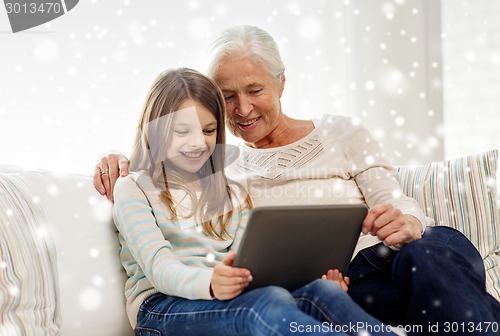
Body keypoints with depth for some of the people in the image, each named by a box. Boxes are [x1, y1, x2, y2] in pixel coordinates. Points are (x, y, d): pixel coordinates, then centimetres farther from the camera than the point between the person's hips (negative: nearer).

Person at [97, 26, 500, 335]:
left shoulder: (341, 133, 15)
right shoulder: (222, 167, 19)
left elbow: (397, 204, 7)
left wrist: (406, 223, -18)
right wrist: (117, 161, 0)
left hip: (388, 258, 2)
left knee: (433, 250, -38)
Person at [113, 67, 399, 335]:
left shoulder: (233, 194, 23)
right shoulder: (133, 190, 5)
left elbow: (248, 263, 9)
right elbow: (159, 268, -10)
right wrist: (210, 283, -34)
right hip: (161, 306, -5)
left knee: (325, 292, -28)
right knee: (270, 303, -37)